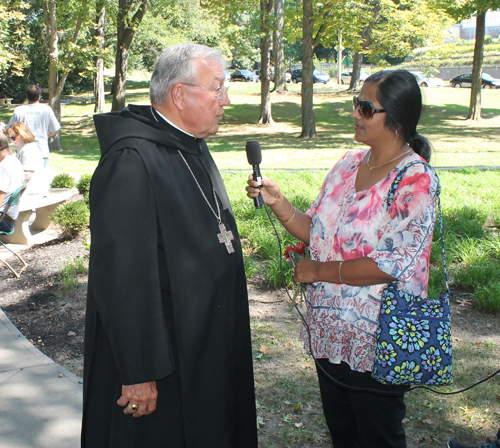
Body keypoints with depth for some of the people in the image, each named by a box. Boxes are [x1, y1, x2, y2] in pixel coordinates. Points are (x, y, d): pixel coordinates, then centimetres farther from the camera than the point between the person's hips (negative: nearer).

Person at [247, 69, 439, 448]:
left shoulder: (416, 180, -17)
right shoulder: (349, 164, 4)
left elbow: (391, 264, -23)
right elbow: (316, 232, 8)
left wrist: (319, 270, -15)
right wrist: (278, 203, -8)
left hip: (375, 343, -6)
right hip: (329, 331, 7)